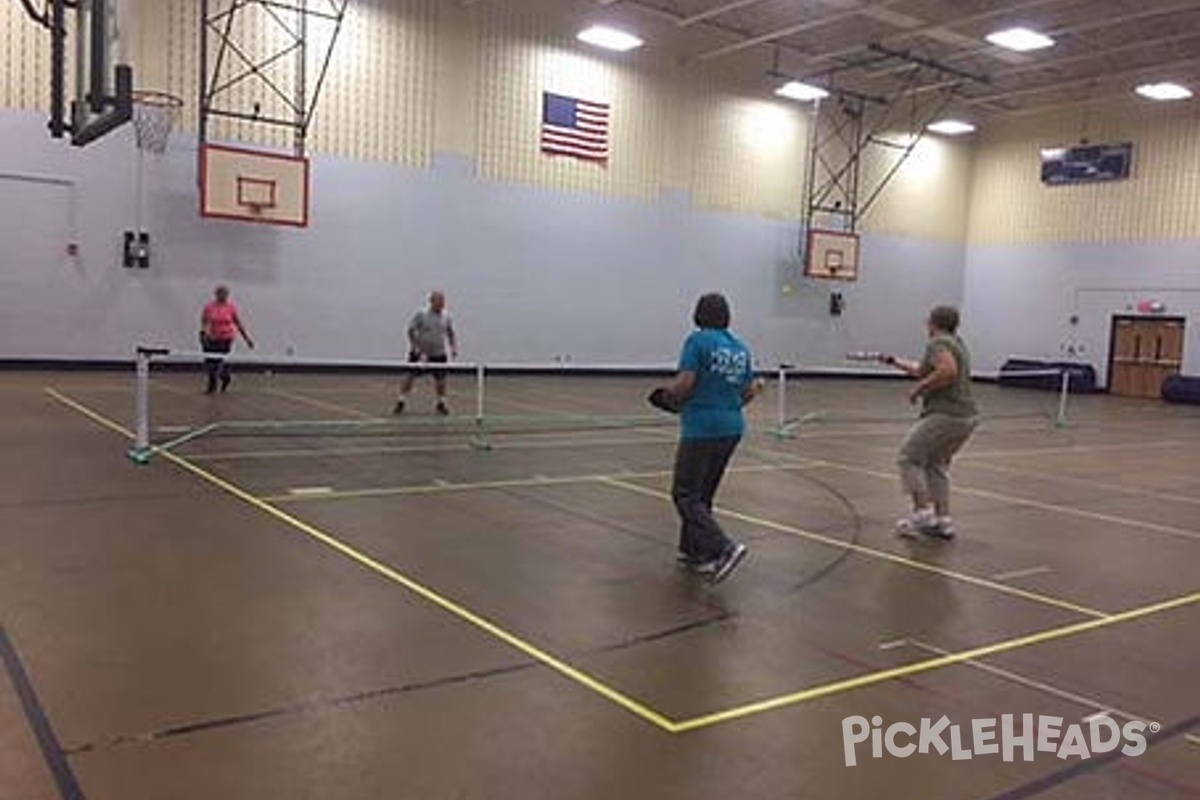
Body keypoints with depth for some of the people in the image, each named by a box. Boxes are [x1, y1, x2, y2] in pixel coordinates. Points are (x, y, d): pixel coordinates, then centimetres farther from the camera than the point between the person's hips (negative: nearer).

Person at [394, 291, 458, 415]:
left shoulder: (446, 316, 4)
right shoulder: (421, 314, -9)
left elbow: (451, 333, 14)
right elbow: (411, 331, -6)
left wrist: (454, 347, 2)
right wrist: (416, 348, -13)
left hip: (439, 354, 3)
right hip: (419, 353, -3)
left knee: (441, 379, 3)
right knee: (409, 376, -5)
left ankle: (441, 404, 20)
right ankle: (401, 404, 2)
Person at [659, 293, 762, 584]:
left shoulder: (698, 340, -9)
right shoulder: (741, 348, 10)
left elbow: (684, 384, -16)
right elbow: (747, 392, 11)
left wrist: (667, 391, 3)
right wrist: (755, 388, 32)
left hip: (701, 427, -7)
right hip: (733, 427, 8)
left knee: (685, 494, -2)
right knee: (703, 492, 18)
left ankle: (724, 548, -16)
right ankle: (694, 551, 24)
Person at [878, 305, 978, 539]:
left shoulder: (938, 343, -8)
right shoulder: (955, 343, 21)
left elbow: (948, 370, -28)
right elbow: (923, 369, 32)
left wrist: (919, 388, -17)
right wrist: (893, 361, 36)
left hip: (945, 415, -9)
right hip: (966, 417, 9)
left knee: (910, 456, 2)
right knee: (936, 463, 20)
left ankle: (922, 512, -2)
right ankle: (943, 521, 18)